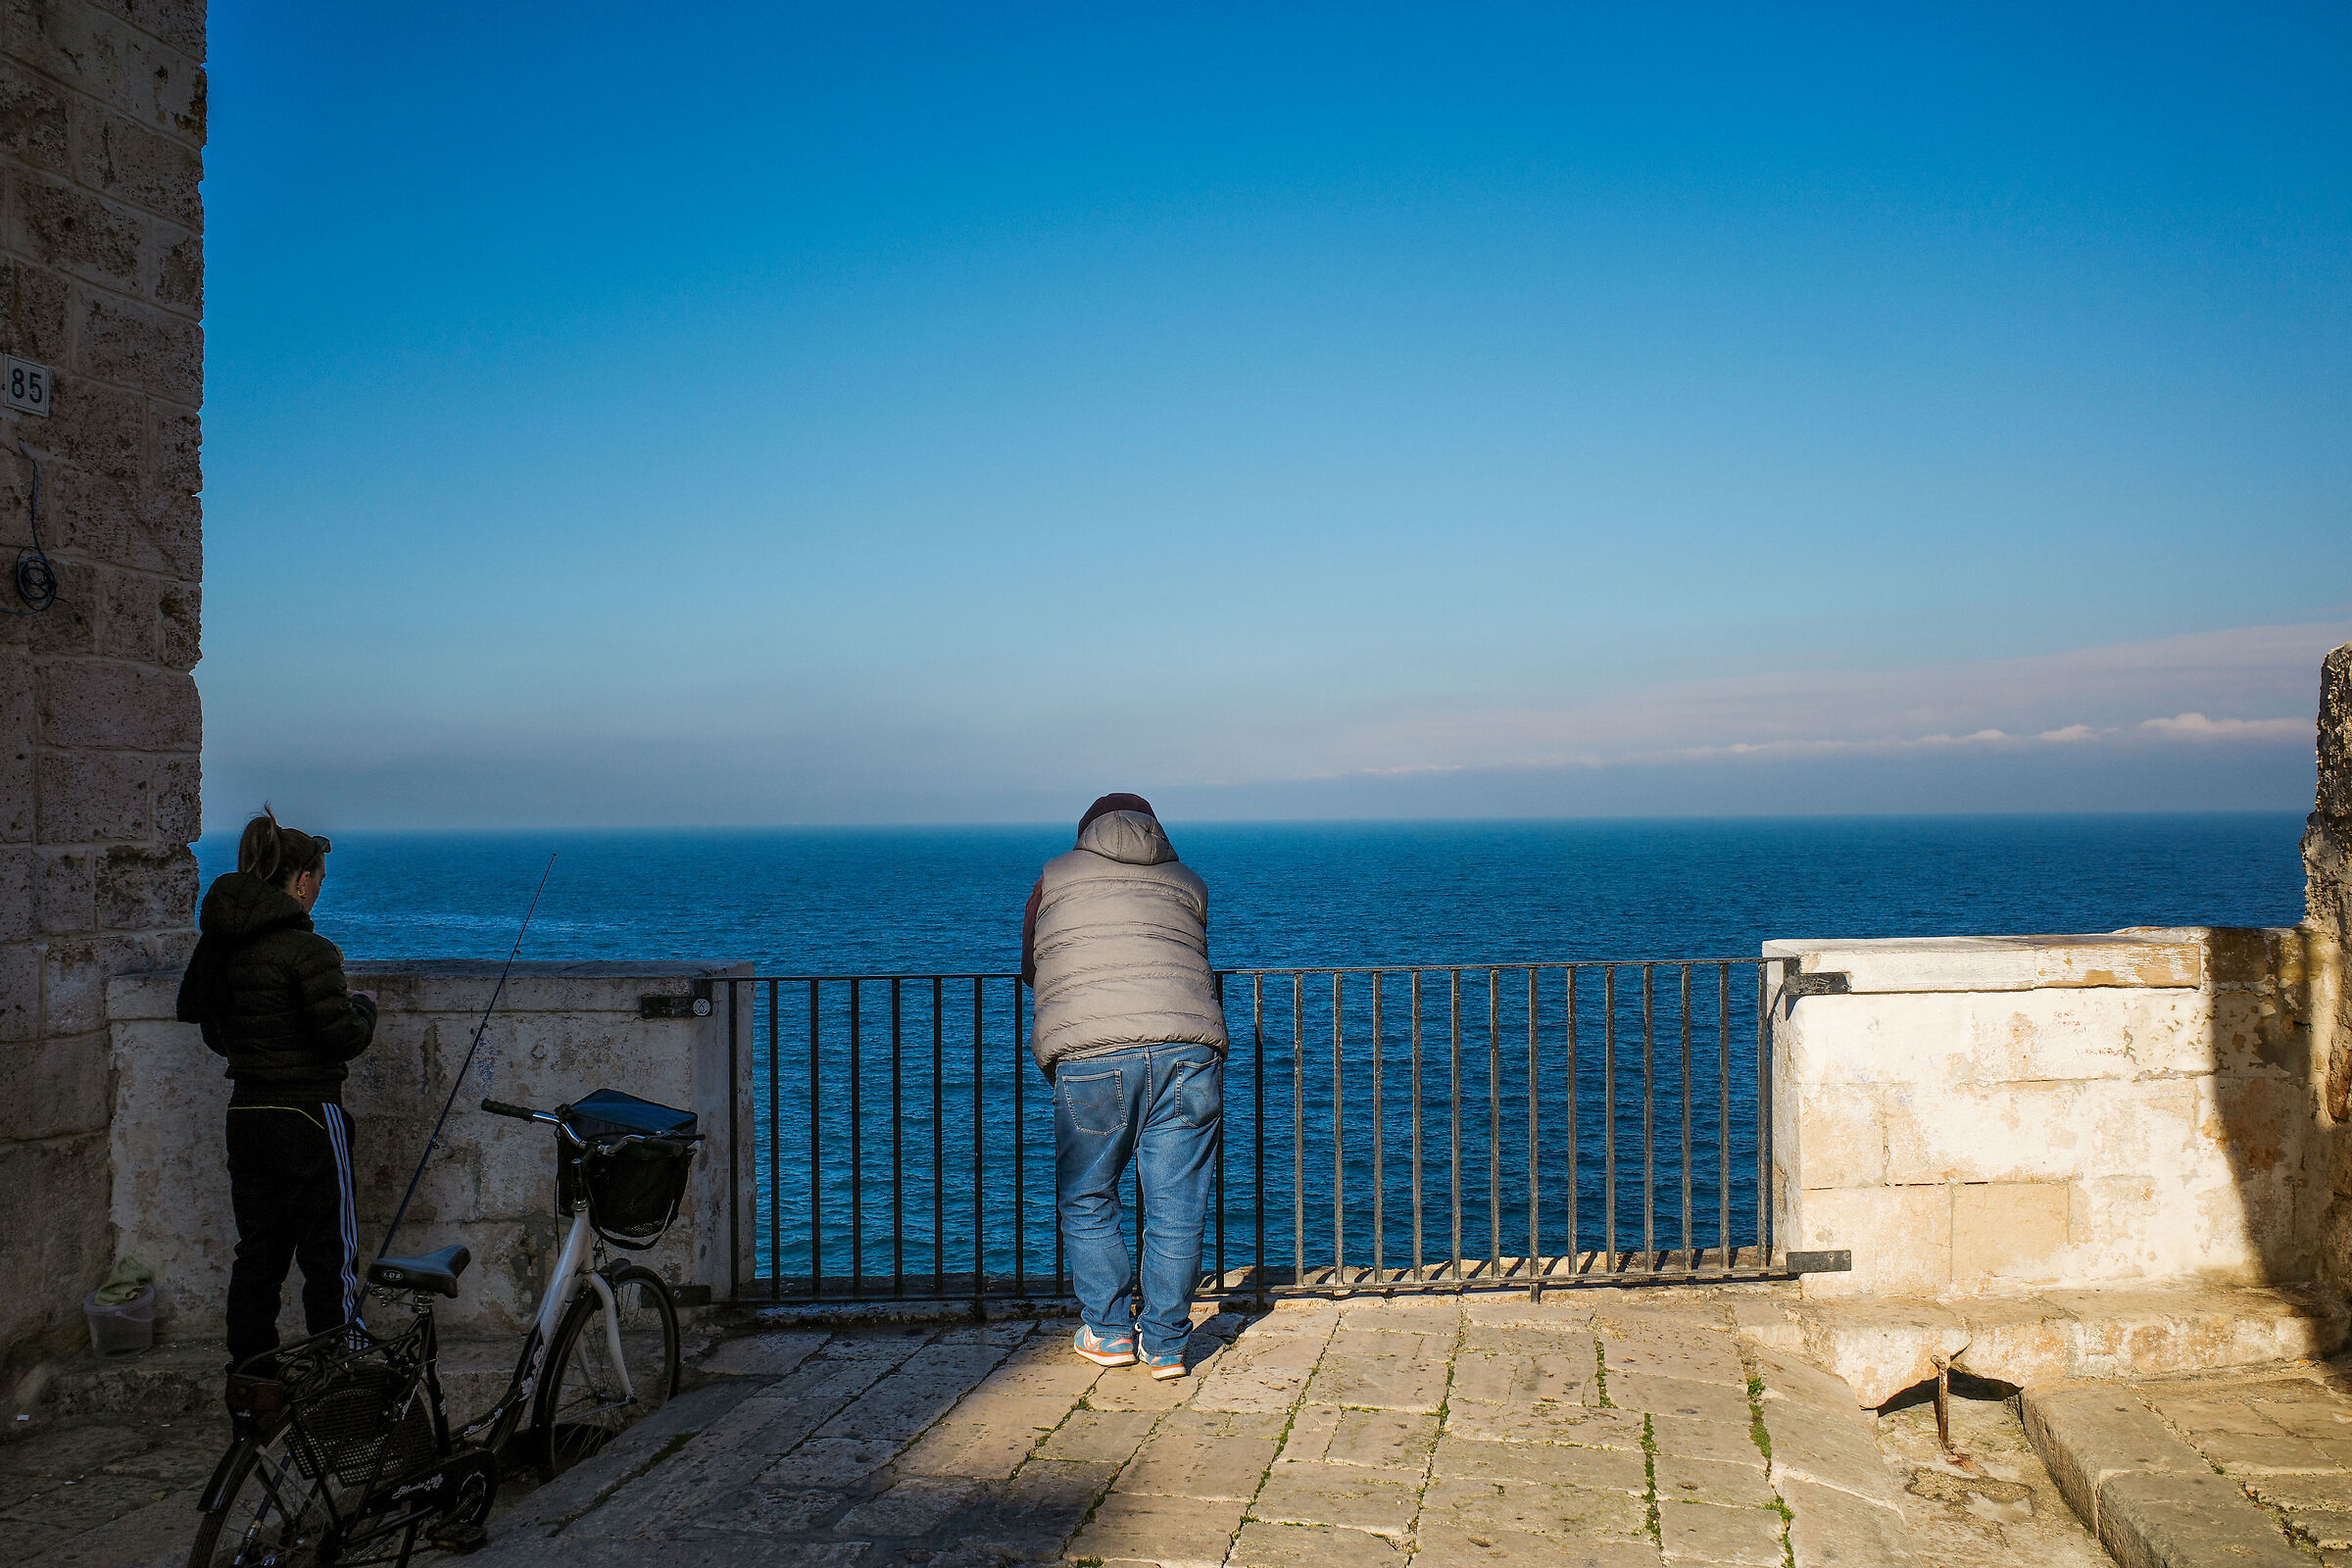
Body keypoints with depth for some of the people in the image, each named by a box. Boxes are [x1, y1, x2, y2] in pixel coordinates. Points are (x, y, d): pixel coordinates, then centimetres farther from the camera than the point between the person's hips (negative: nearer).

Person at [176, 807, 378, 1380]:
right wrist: (363, 1006, 2)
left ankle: (250, 1374, 22)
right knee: (331, 1254, 3)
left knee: (258, 1249, 15)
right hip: (308, 1118, -7)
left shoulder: (220, 946, 5)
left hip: (245, 1114, 7)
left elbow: (216, 1033, 15)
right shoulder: (306, 950, -18)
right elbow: (344, 1039, -17)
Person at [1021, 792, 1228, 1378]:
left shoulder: (1056, 874, 18)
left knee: (1085, 1202, 15)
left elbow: (1029, 969, 28)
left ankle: (1110, 1332, 20)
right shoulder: (1188, 884, 22)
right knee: (1176, 1209, 8)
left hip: (1092, 1058, -2)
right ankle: (1166, 1345, 13)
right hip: (1189, 1051, 2)